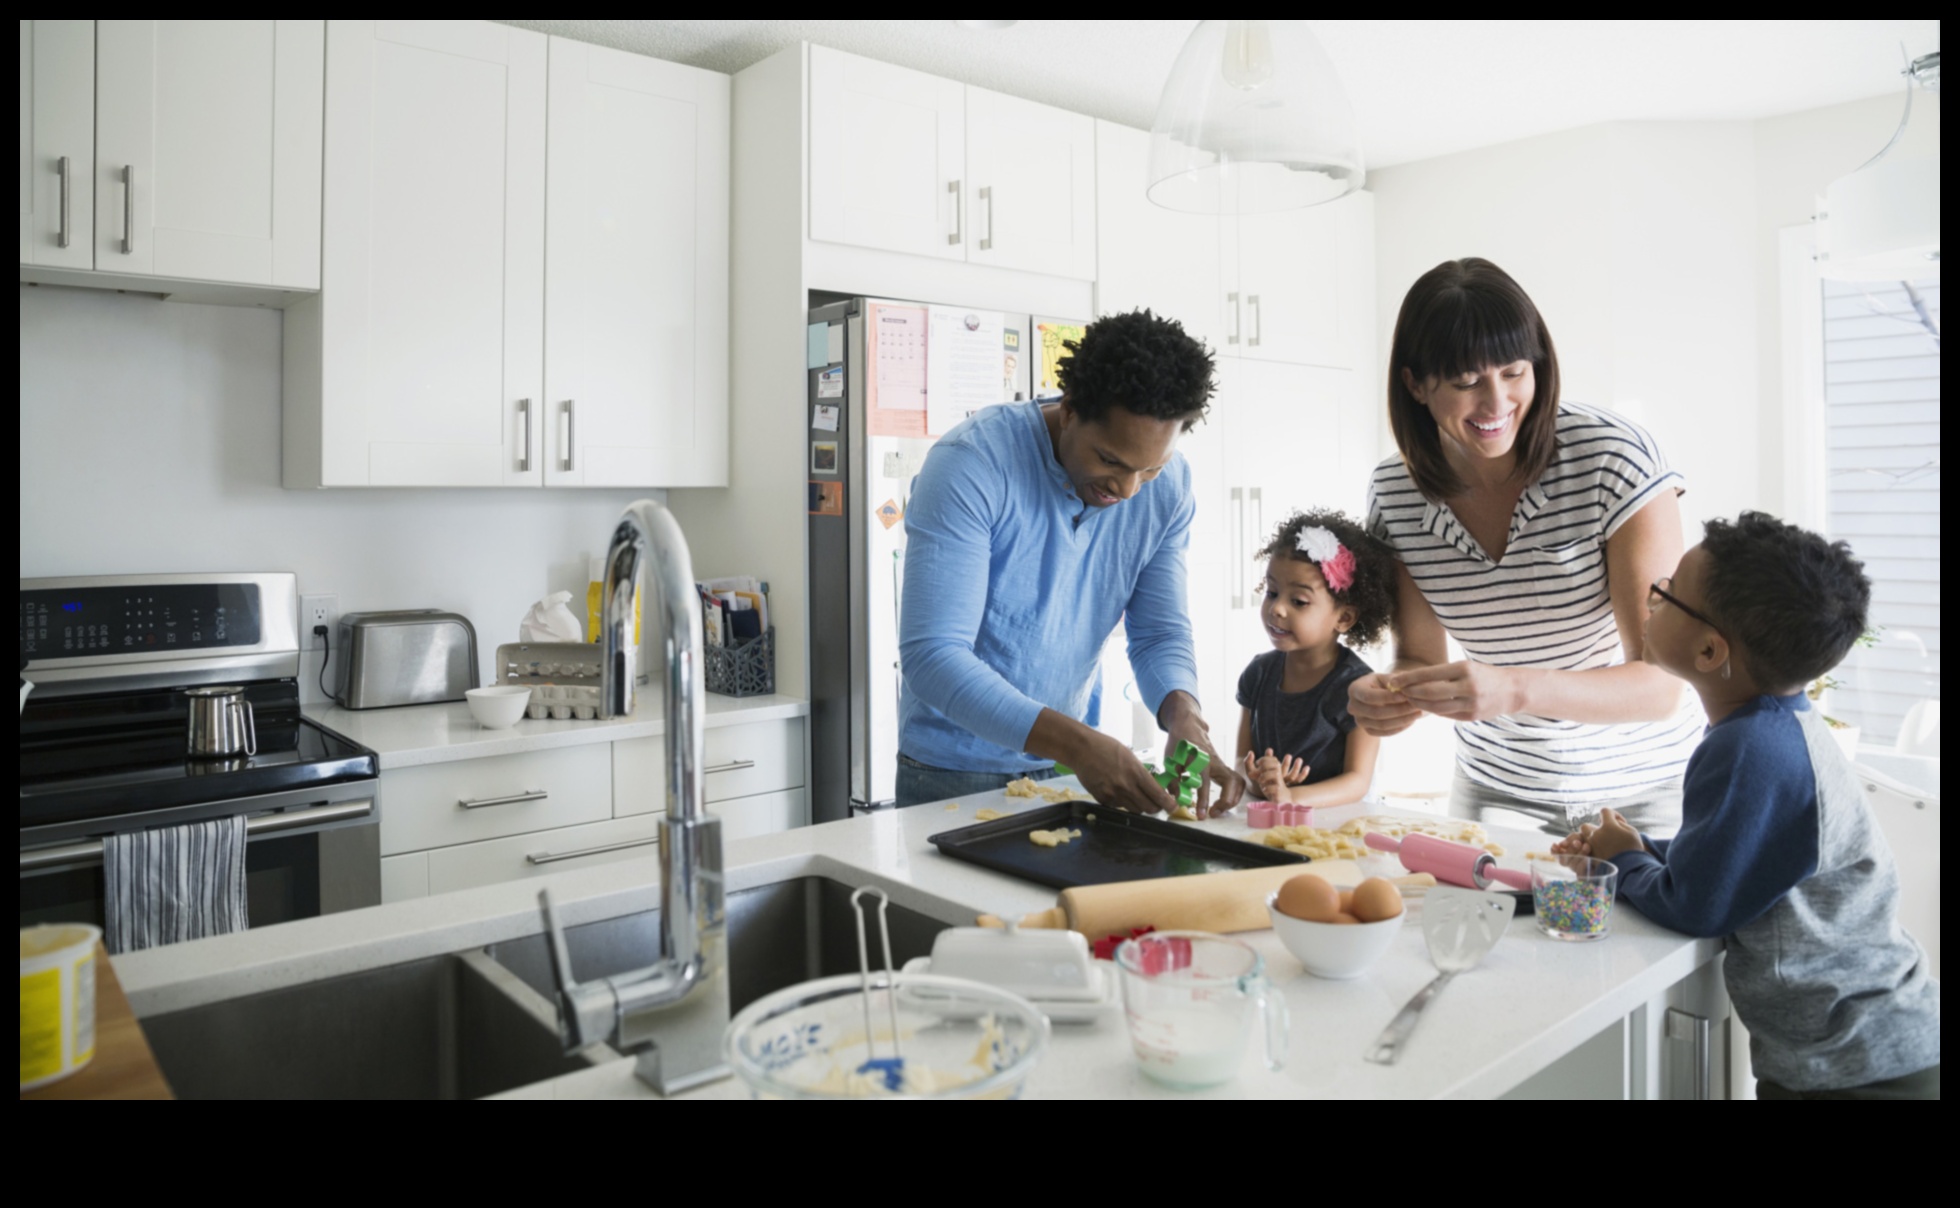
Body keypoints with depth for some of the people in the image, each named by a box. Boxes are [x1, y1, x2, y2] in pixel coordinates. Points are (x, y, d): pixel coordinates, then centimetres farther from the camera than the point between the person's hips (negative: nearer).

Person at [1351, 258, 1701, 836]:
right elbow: (1422, 654, -1)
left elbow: (1660, 685, -24)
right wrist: (1389, 693, -24)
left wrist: (1514, 690, -42)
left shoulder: (1614, 455, -21)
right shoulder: (1394, 494, -12)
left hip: (1639, 786, -2)